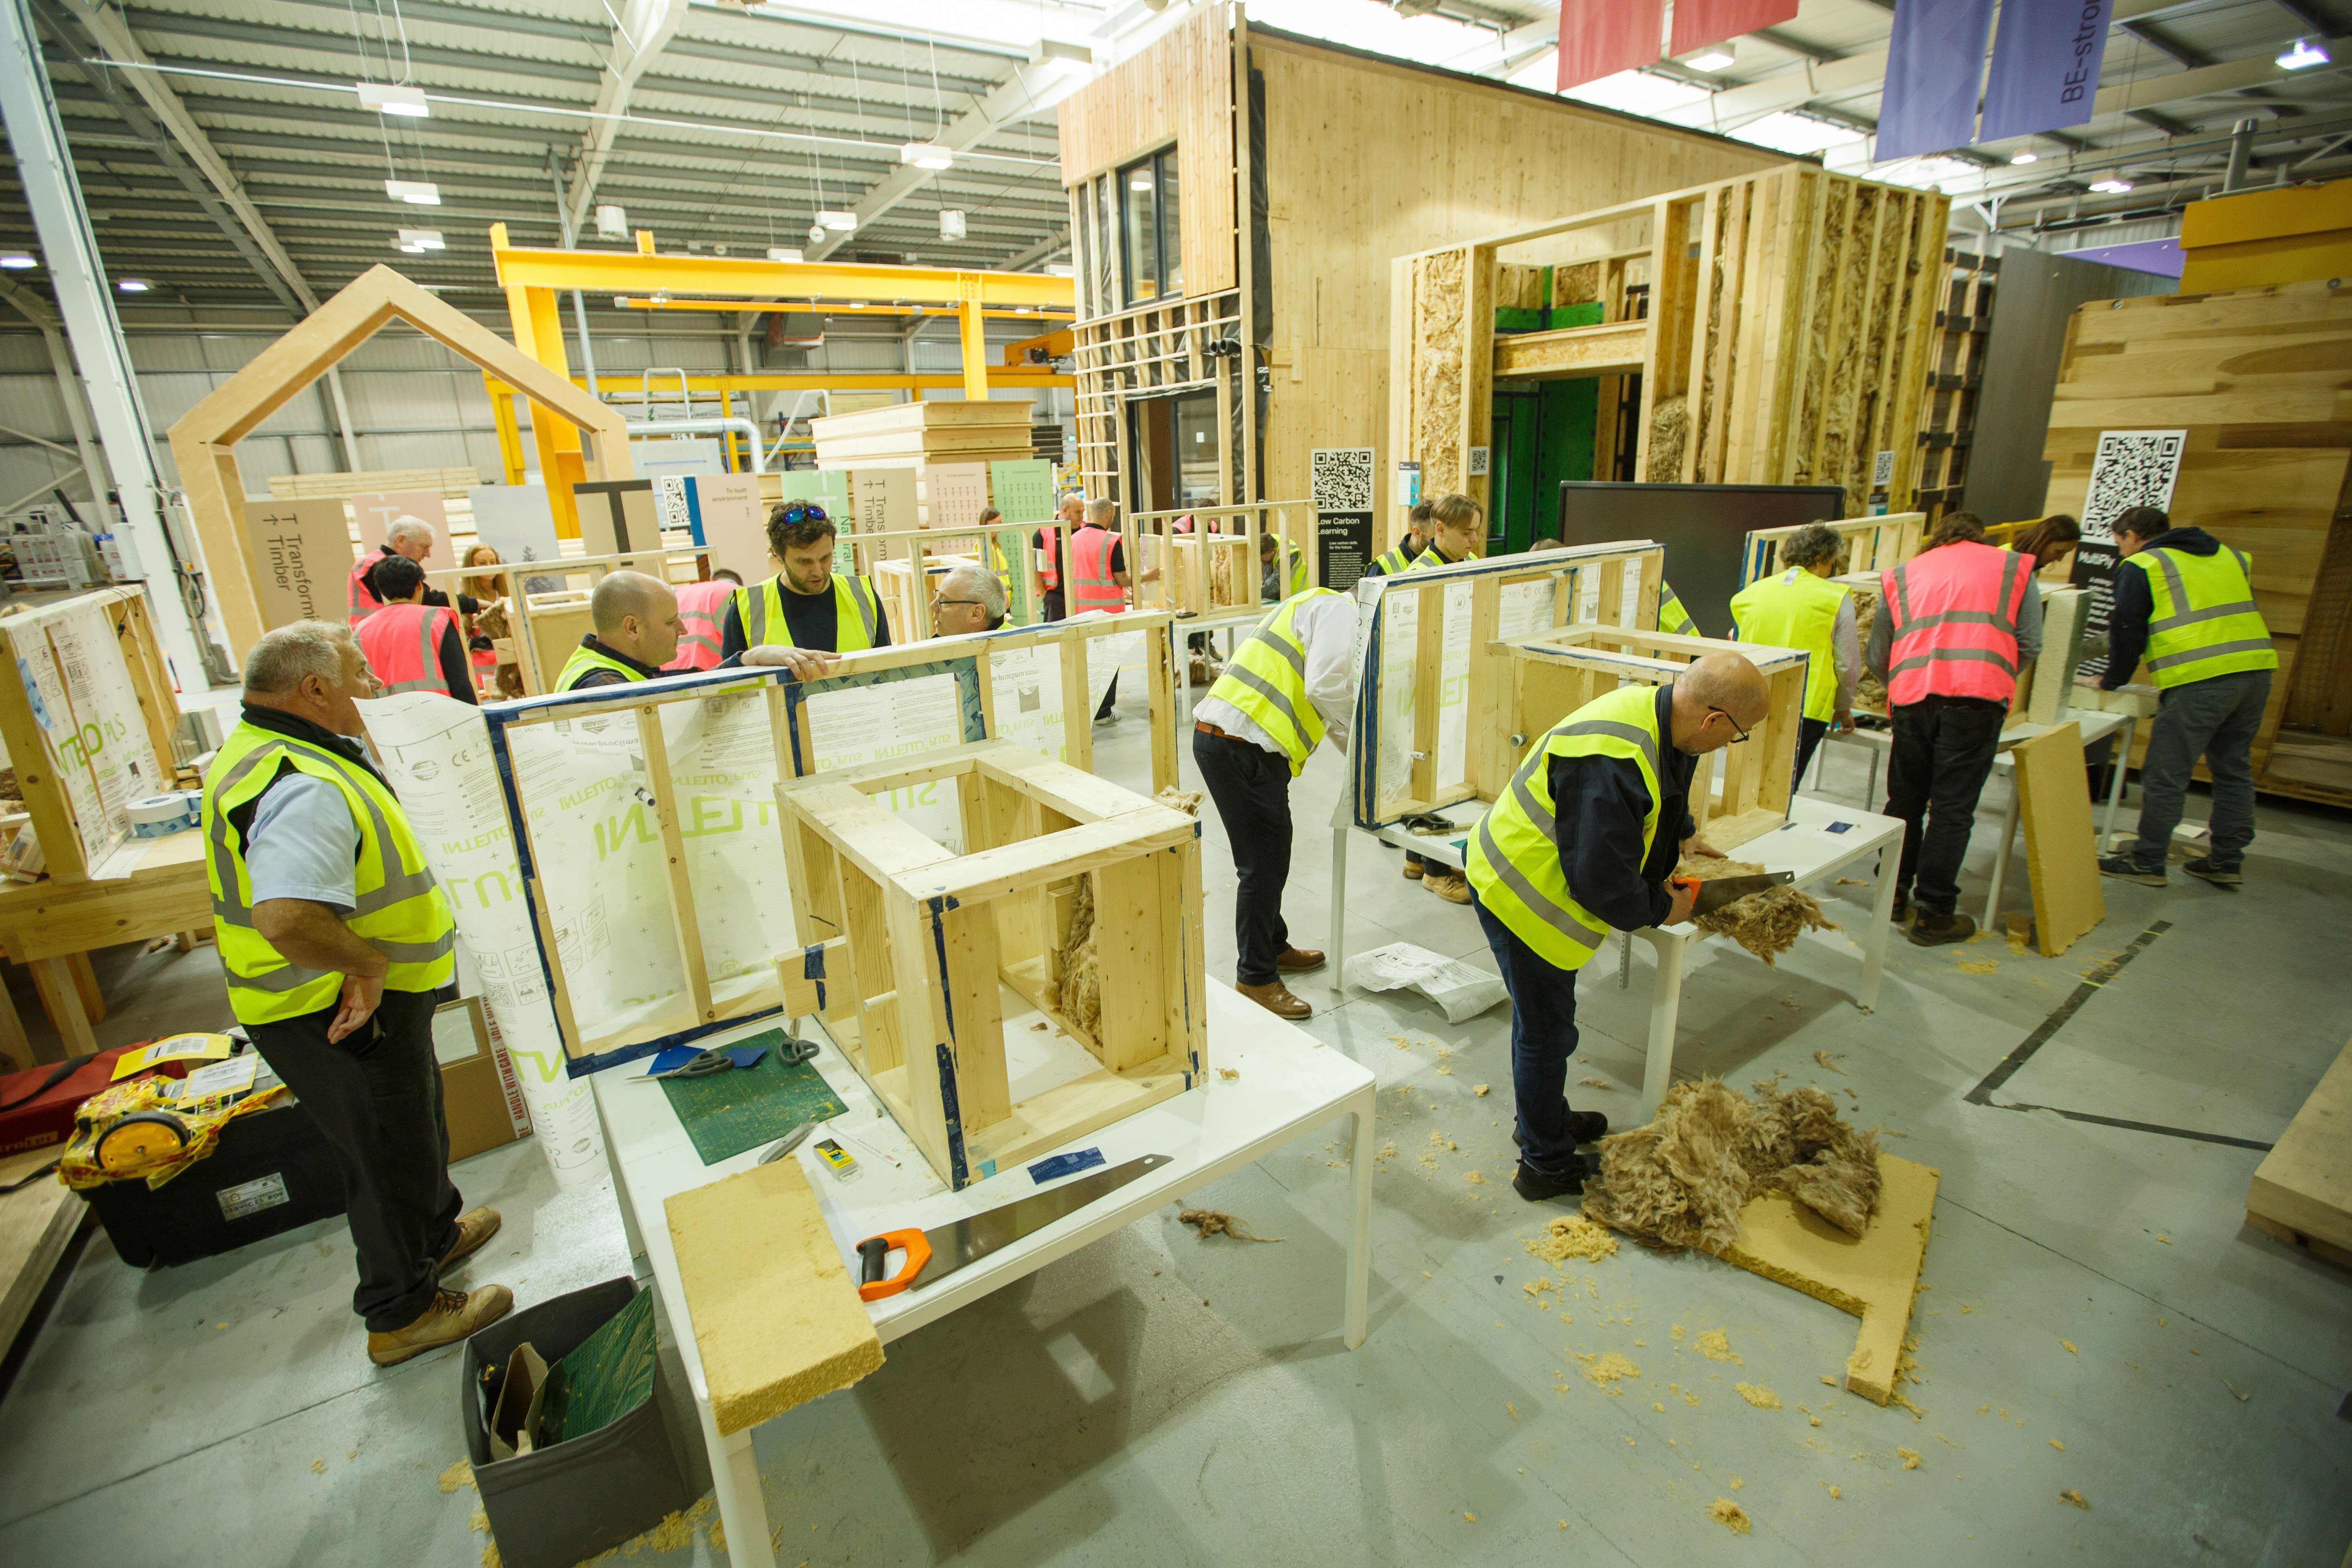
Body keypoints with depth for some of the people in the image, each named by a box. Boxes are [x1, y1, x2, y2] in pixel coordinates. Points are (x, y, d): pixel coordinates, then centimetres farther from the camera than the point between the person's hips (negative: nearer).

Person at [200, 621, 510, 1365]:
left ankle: (435, 1233, 53)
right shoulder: (303, 789, -31)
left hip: (353, 996, 10)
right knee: (390, 1156, 10)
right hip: (343, 1015, -10)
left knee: (414, 1129, 29)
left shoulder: (261, 750, 5)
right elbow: (287, 918, -45)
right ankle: (402, 1314, 31)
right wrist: (364, 965, -30)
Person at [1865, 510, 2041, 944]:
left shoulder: (1902, 575, 22)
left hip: (1911, 696, 2)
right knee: (1952, 808, 1)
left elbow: (1876, 657, 17)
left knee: (1905, 800, 15)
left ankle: (1893, 894, 22)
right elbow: (2030, 644, 11)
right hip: (1978, 698, -2)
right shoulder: (2014, 566, 19)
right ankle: (1934, 915, 4)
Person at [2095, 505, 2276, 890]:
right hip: (2256, 671, 8)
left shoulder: (2140, 566, 1)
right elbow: (2238, 614, 27)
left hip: (2198, 681, -8)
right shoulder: (2229, 556, 22)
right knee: (2234, 771, 17)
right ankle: (2227, 861, 23)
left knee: (2164, 776, 0)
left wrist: (2113, 680, 13)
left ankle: (2147, 862, 6)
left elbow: (2126, 630, 0)